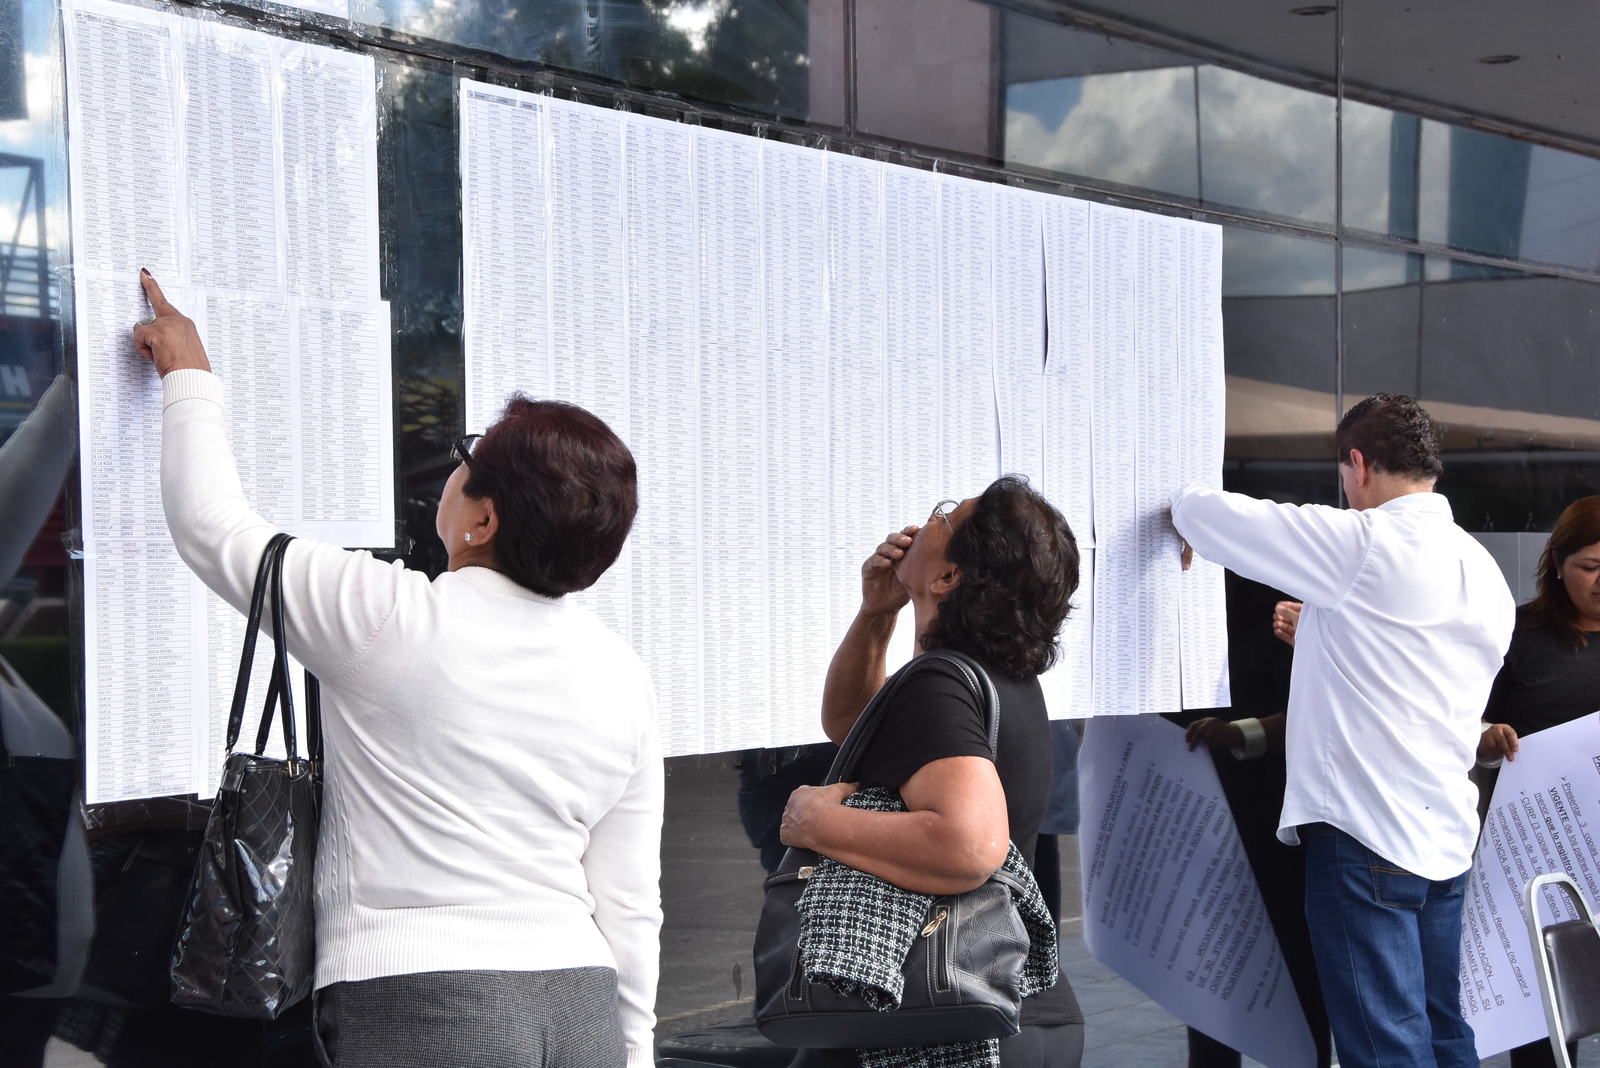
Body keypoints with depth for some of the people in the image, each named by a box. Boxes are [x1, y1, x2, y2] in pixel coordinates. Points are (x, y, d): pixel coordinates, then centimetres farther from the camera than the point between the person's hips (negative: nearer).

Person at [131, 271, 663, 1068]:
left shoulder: (386, 619, -10)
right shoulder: (623, 679, 4)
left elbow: (212, 526, 4)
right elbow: (629, 904, 7)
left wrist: (190, 379, 18)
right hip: (583, 1002, 5)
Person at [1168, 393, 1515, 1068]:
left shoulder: (1360, 544, -12)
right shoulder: (1485, 572, 11)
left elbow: (1201, 513, -6)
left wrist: (1185, 510, 17)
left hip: (1364, 834, -8)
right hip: (1446, 836, 8)